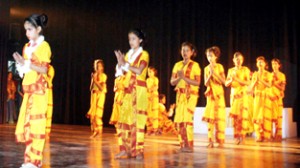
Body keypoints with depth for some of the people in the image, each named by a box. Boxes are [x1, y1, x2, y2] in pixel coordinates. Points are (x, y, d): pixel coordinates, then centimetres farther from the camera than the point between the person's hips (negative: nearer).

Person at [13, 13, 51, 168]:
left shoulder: (44, 46, -4)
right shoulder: (27, 47, 17)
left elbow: (44, 69, -11)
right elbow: (25, 68, 19)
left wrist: (26, 63, -18)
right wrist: (20, 64, 0)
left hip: (39, 89, -7)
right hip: (28, 89, 7)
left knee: (36, 123, -7)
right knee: (26, 123, 4)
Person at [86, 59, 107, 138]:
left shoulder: (103, 76, -2)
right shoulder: (94, 75, 9)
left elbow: (101, 88, -11)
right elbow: (91, 88, 9)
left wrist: (95, 81, -13)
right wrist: (93, 80, -3)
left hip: (100, 95, -5)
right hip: (93, 95, 5)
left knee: (97, 114, -9)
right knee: (92, 113, 2)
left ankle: (98, 130, -4)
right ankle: (94, 130, 11)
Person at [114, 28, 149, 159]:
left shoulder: (144, 54, -2)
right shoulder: (128, 54, 16)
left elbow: (139, 71, -17)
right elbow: (122, 73, 10)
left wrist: (125, 64, -10)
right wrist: (120, 63, -7)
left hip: (139, 90, -6)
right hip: (128, 90, 6)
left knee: (138, 119, -6)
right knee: (125, 118, 1)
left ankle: (138, 151, -2)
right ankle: (125, 149, 7)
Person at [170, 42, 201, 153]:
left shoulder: (195, 65, -1)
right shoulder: (177, 65, 12)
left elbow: (197, 82, -8)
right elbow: (172, 82, 8)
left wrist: (184, 77, -16)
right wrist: (179, 78, -12)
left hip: (191, 94, -4)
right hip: (180, 94, 5)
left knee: (187, 118, -11)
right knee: (179, 119, 0)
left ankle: (189, 145, -6)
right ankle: (182, 144, 8)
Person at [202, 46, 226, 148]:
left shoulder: (219, 67, 0)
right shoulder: (206, 69, 7)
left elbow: (223, 81, -7)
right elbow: (206, 83, 2)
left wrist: (214, 73, -15)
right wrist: (210, 74, -12)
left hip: (218, 93, -3)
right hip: (210, 94, 3)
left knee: (219, 116, -5)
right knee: (210, 117, 1)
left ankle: (220, 140, -1)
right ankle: (210, 140, 5)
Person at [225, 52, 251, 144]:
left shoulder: (245, 69, 4)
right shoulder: (230, 70, 13)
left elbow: (248, 83, -6)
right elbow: (226, 84, 10)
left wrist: (237, 79, -16)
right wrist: (231, 80, -11)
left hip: (243, 94, -3)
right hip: (233, 94, 3)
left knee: (243, 115, -9)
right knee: (235, 115, -2)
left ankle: (242, 136, -7)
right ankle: (236, 136, 3)